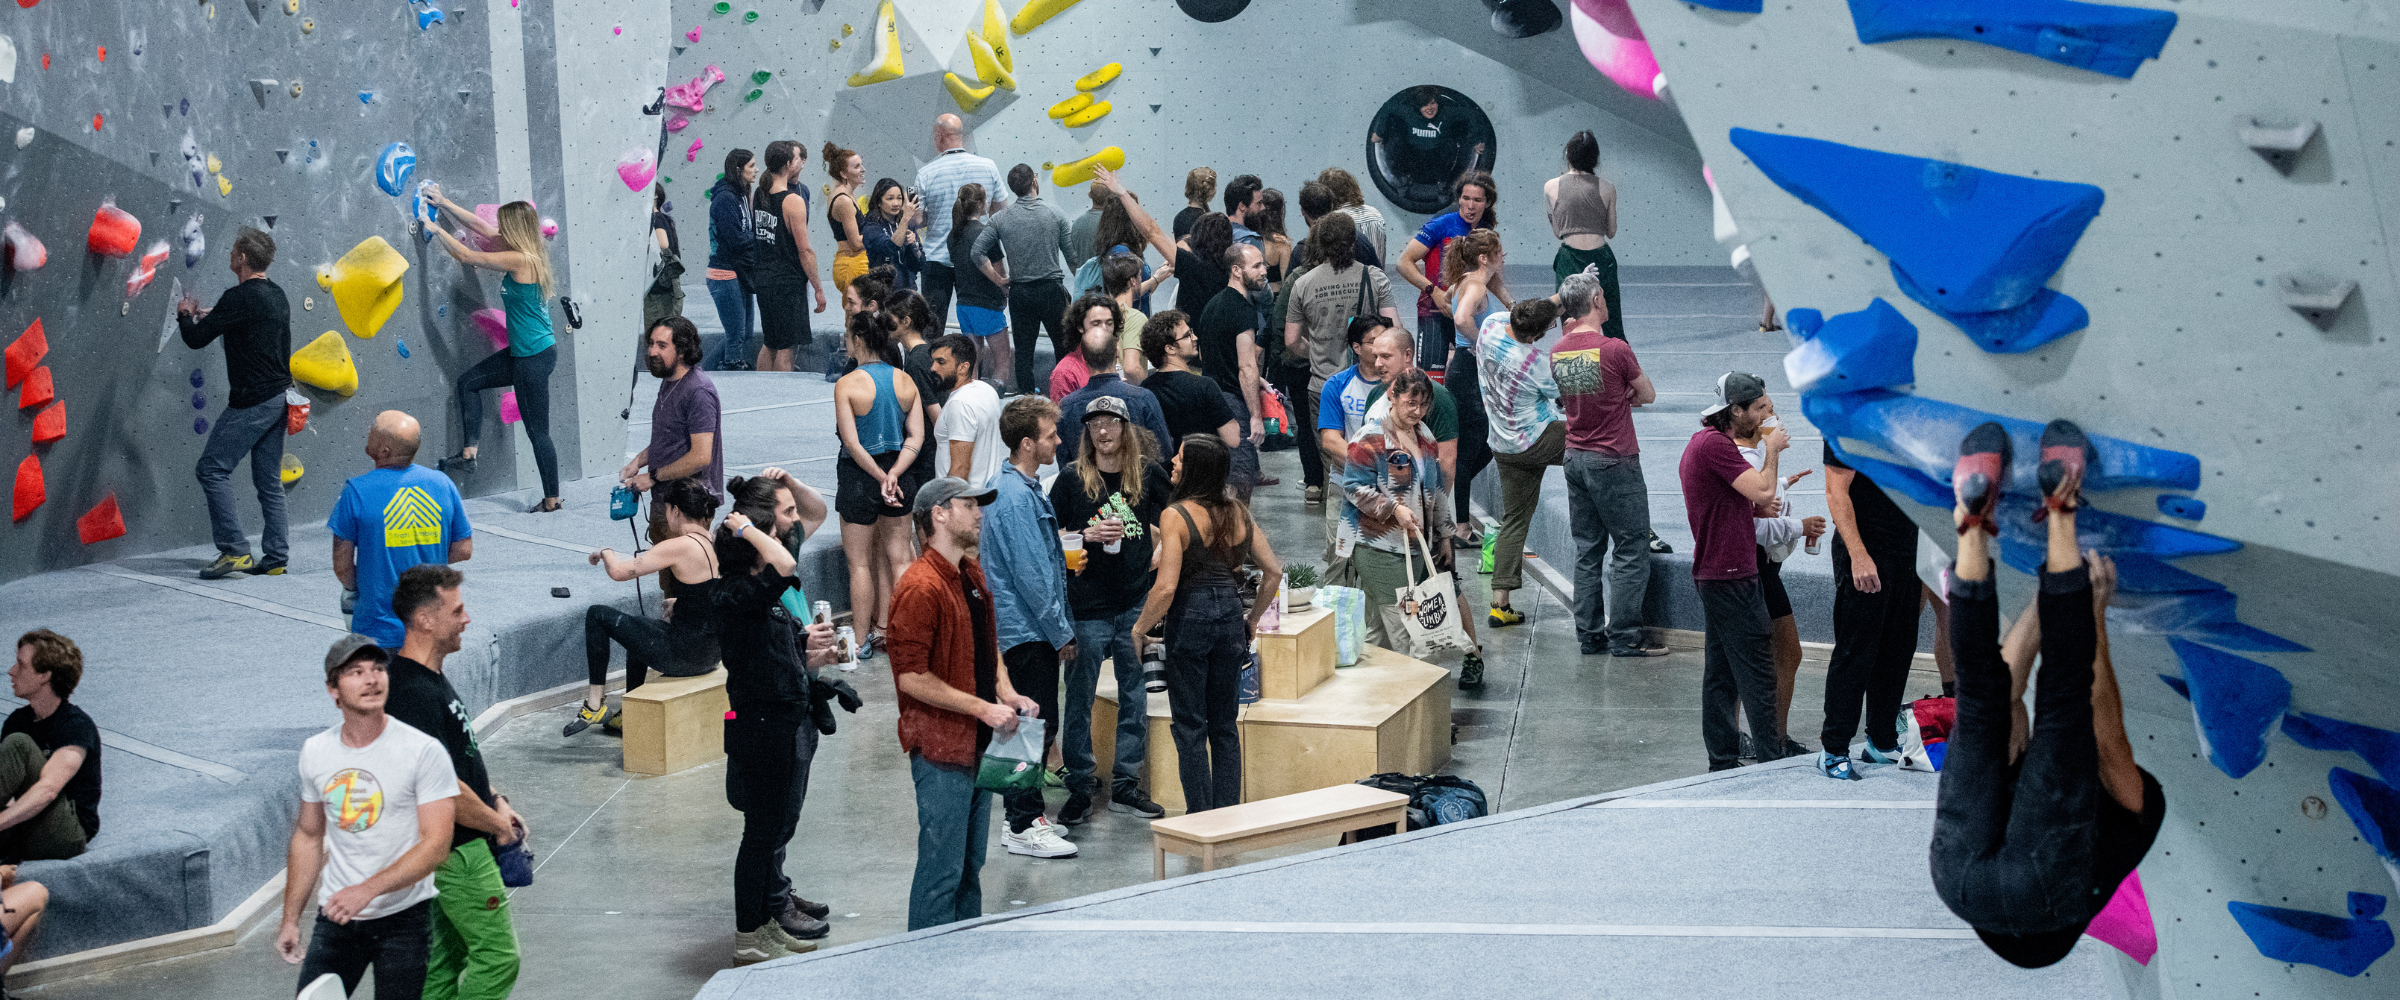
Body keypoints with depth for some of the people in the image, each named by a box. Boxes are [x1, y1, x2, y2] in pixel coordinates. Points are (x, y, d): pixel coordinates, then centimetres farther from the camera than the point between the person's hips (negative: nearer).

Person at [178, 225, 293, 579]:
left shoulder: (240, 297, -15)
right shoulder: (277, 295, 12)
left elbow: (196, 339, -12)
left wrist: (184, 315, 8)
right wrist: (211, 318, 29)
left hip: (252, 401, -9)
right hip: (279, 397, 9)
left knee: (213, 468, -4)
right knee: (269, 480, 12)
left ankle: (234, 550, -8)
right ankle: (276, 558, 13)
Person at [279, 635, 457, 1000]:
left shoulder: (424, 751, -13)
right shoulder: (315, 752, 3)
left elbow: (436, 844, -17)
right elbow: (309, 837, 15)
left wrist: (368, 889, -27)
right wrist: (290, 920, 14)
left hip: (403, 918, -4)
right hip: (335, 918, 4)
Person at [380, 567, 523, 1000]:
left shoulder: (431, 678, 8)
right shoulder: (414, 692, -26)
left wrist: (496, 801, 9)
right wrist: (498, 824, -13)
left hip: (453, 849, 11)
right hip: (459, 851, -11)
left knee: (448, 957, 17)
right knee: (498, 957, -4)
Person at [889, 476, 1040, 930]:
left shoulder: (973, 575, 12)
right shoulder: (921, 587, -18)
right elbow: (912, 676, -22)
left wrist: (1007, 695, 6)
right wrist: (984, 708, -19)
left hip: (978, 744, 9)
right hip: (941, 748, -9)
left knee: (971, 863, 16)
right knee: (942, 867, -4)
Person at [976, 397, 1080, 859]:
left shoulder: (1024, 488, 12)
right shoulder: (1016, 498, -20)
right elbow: (1031, 574, -21)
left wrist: (1060, 627, 19)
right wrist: (1062, 632, -15)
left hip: (1026, 630, 10)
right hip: (1028, 631, -10)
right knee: (1034, 727, -5)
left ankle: (1025, 816, 23)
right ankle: (1024, 827, 1)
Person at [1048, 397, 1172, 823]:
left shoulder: (1149, 474, 4)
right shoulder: (1071, 478, -2)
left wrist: (1159, 561, 0)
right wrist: (1089, 535, -12)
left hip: (1137, 601, 2)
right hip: (1087, 605, -2)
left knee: (1135, 696, 8)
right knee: (1079, 698, 2)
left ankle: (1126, 784, 18)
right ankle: (1080, 787, 12)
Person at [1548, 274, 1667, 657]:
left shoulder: (1558, 352, 3)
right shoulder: (1615, 350, -16)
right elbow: (1648, 395, -3)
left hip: (1575, 459, 7)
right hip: (1615, 462, -7)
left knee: (1588, 550, 12)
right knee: (1631, 549, 1)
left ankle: (1590, 636, 14)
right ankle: (1624, 636, 1)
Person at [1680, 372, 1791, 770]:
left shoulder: (1701, 442, 17)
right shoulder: (1714, 444, -17)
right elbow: (1762, 492, -22)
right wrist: (1772, 450, -7)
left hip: (1713, 574, 11)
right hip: (1730, 576, -11)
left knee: (1721, 671, 11)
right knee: (1757, 670, -7)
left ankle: (1723, 761, 14)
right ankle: (1772, 761, -6)